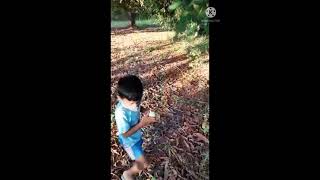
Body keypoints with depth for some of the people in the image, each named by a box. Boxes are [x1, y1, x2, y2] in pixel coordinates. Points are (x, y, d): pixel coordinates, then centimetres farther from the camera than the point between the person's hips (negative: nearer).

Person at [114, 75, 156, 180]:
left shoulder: (131, 101, -22)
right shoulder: (121, 113, -41)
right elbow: (125, 134, -30)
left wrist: (144, 111, -18)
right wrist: (142, 123, -33)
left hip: (137, 135, 7)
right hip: (129, 141, -7)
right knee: (143, 165, 6)